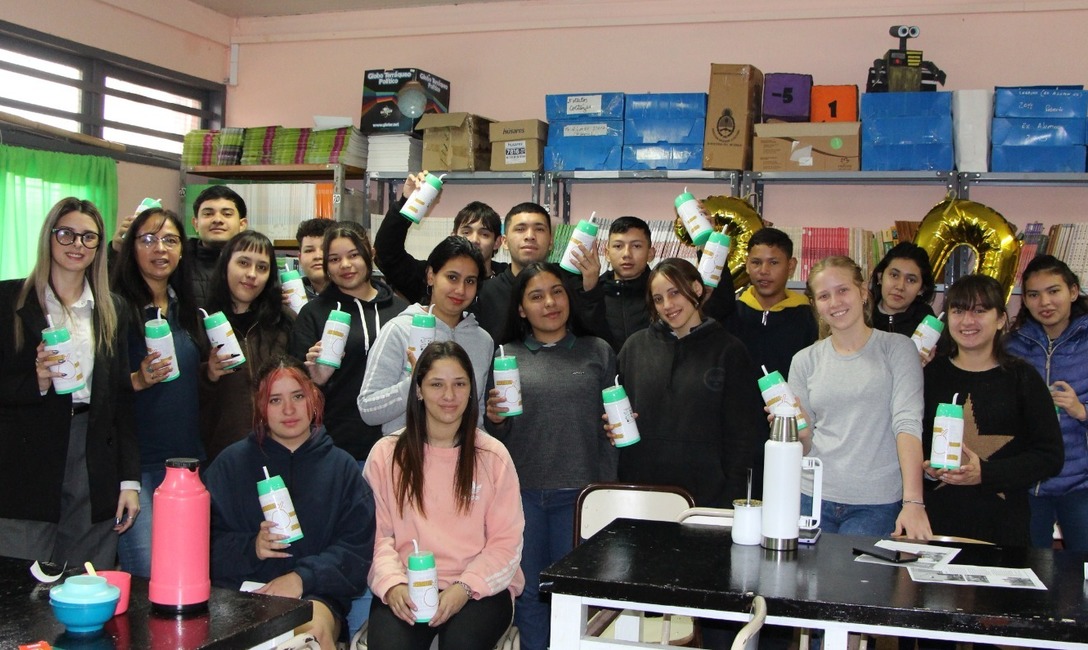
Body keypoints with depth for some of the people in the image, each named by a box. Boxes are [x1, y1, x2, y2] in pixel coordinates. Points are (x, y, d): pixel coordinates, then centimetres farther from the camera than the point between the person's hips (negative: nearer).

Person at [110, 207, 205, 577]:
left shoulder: (185, 309, 12)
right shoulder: (116, 308, -7)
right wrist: (137, 380, -23)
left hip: (187, 458, 6)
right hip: (136, 460, -6)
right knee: (145, 571, -9)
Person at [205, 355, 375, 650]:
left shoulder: (341, 467, 12)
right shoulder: (231, 462, 13)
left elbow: (359, 549, 2)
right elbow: (207, 543, 4)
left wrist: (303, 577, -13)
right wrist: (251, 548, -15)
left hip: (316, 595, 0)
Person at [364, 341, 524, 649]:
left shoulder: (493, 456, 6)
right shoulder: (386, 454, 8)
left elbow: (506, 541, 2)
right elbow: (378, 535, 4)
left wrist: (465, 587, -13)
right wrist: (392, 584, -15)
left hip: (480, 587, 0)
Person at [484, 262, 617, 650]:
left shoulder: (597, 352, 7)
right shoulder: (505, 355, 7)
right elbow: (496, 436, 10)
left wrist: (607, 489, -3)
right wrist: (494, 419, -11)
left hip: (578, 493, 0)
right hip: (522, 492, 1)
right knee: (529, 595, 7)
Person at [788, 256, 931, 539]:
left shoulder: (897, 349, 0)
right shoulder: (805, 361, 8)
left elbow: (908, 423, -13)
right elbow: (805, 446, 11)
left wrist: (913, 502, -23)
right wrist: (799, 431, -13)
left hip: (878, 504, -2)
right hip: (813, 499, 3)